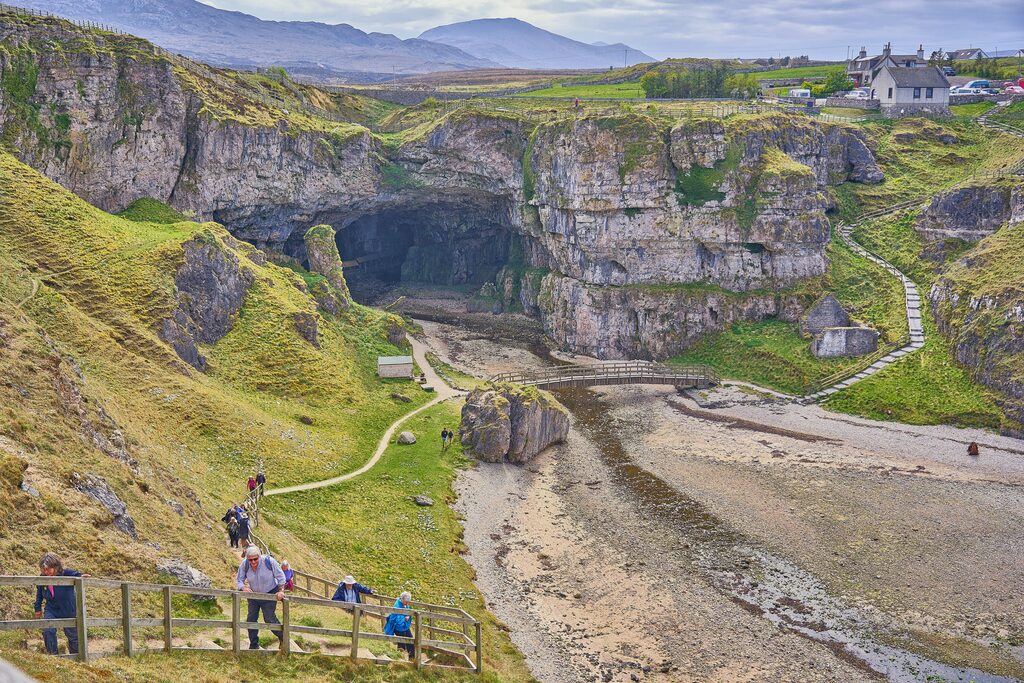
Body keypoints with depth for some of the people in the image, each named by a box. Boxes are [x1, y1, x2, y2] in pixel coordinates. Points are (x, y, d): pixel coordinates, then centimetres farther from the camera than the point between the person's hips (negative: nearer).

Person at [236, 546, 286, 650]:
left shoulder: (268, 561, -24)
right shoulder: (244, 564, -17)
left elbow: (280, 576, -14)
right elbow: (239, 579, -7)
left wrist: (281, 590, -20)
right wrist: (243, 588, -27)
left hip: (269, 594, -4)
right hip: (253, 595, 4)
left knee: (269, 619, -3)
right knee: (251, 619, 5)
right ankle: (254, 645, 21)